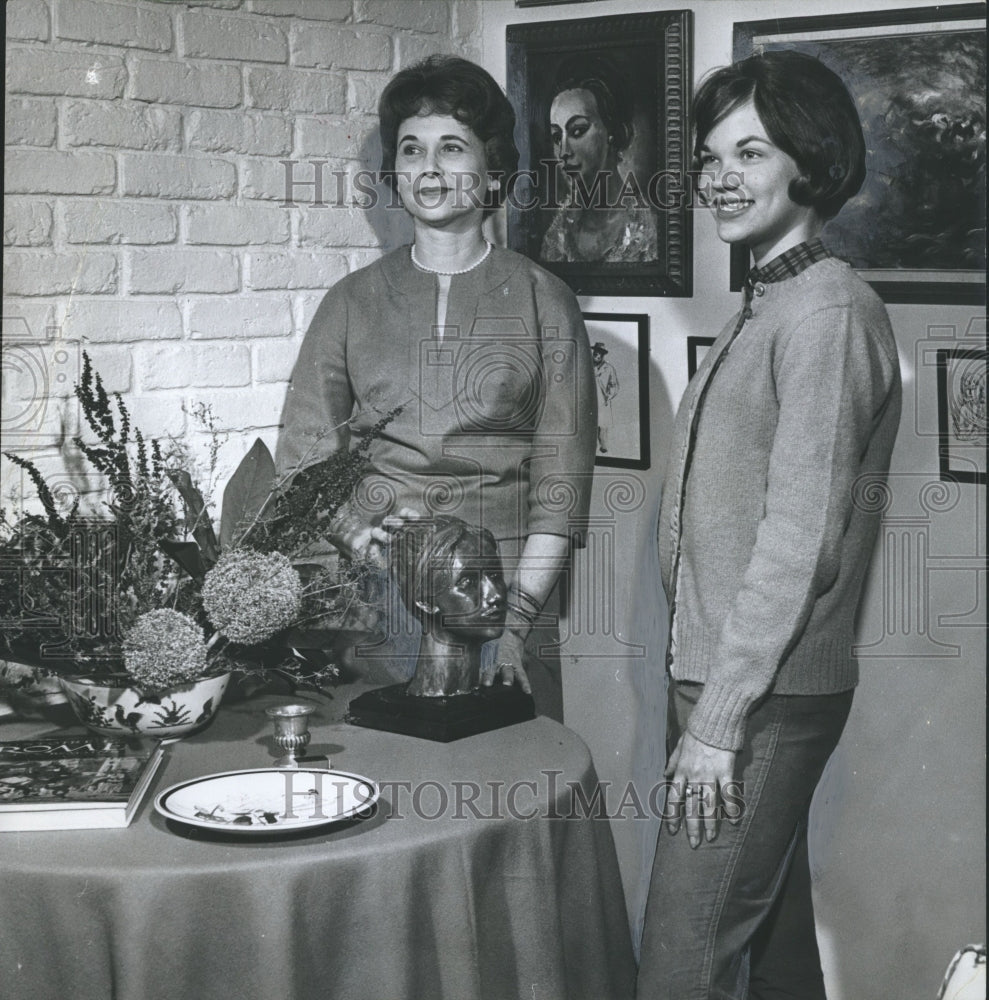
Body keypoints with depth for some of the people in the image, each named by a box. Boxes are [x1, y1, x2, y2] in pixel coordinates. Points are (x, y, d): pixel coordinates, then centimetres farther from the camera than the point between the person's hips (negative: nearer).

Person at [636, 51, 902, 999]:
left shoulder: (827, 314, -15)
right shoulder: (765, 306, 15)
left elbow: (800, 541, -20)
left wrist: (720, 719, -19)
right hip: (728, 678, 9)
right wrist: (705, 696, 13)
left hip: (765, 700, -9)